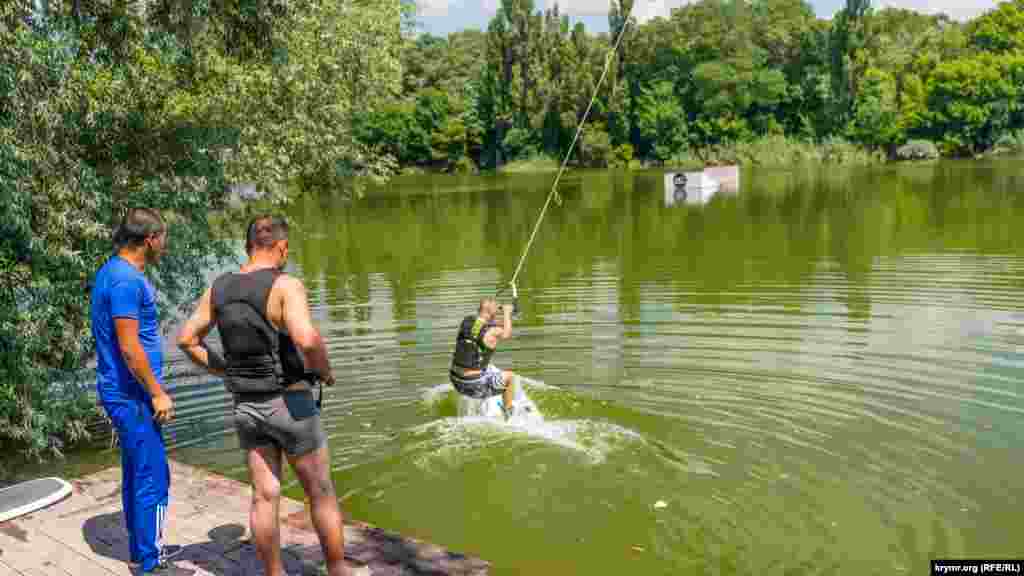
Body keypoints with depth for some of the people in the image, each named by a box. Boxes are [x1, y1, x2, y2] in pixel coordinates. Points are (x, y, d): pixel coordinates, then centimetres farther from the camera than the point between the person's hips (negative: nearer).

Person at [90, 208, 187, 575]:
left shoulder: (114, 272, 12)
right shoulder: (127, 280, -20)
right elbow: (129, 347, -23)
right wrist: (158, 393, -17)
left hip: (121, 391, 10)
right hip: (133, 394, -10)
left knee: (136, 473, 18)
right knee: (153, 478, -3)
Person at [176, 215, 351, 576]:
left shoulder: (219, 288, 1)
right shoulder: (285, 286, -19)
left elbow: (186, 339, 8)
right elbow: (307, 339, -35)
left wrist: (225, 371, 16)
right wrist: (325, 371, -14)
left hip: (246, 407, 6)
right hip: (290, 404, -5)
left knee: (264, 496, 13)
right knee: (321, 494, 10)